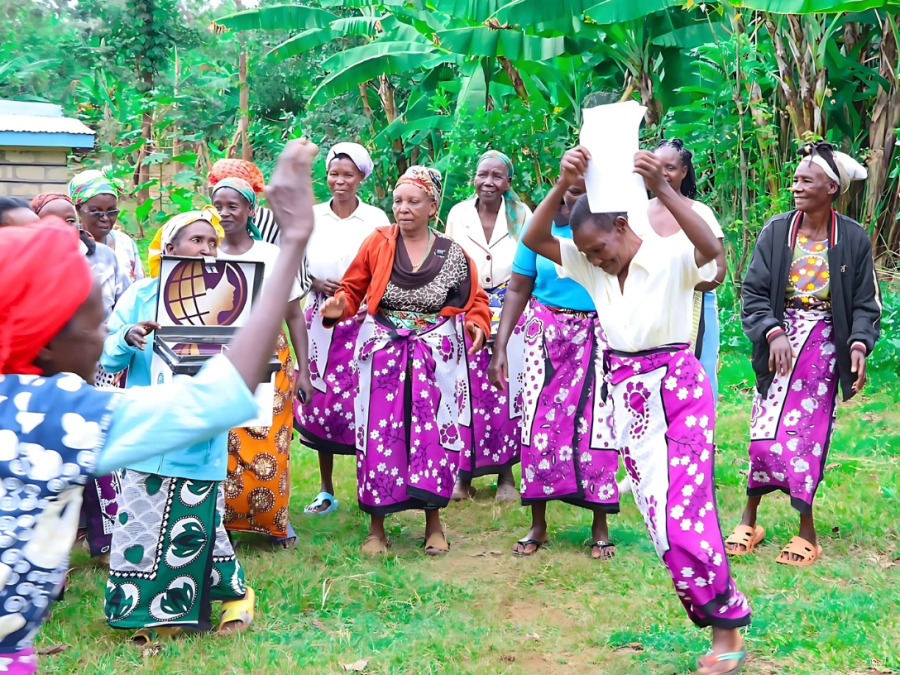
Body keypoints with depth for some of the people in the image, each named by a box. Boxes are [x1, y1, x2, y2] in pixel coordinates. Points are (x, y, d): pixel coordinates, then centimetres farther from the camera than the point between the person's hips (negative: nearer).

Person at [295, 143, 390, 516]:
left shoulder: (376, 218, 4)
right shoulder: (311, 217, 10)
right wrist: (316, 283, -7)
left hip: (364, 319, -2)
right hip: (321, 318, 2)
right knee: (320, 400, 2)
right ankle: (326, 490, 12)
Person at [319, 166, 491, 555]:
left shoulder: (452, 254, 4)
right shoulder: (377, 243, 3)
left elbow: (476, 300, 10)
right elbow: (353, 289, 7)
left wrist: (477, 324, -10)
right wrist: (339, 308, -14)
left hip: (435, 354, 0)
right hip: (381, 350, 0)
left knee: (432, 432, -1)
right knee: (379, 433, -2)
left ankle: (433, 524, 13)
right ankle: (376, 527, 9)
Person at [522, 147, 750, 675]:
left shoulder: (672, 259, -13)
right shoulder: (592, 265, 3)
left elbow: (712, 249, -34)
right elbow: (534, 239, -6)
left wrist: (662, 188, -39)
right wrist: (562, 186, -21)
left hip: (679, 389, -6)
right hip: (628, 396, 6)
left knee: (684, 512, -11)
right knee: (662, 517, 7)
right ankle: (717, 619, 19)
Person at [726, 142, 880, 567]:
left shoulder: (853, 238, -3)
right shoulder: (776, 231, -2)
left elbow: (865, 302, 0)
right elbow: (753, 292, -3)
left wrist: (859, 344, -17)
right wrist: (773, 333, -18)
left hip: (824, 345, -1)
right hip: (782, 340, 1)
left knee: (809, 435, -1)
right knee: (767, 432, -2)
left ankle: (806, 529, 11)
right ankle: (750, 519, 14)